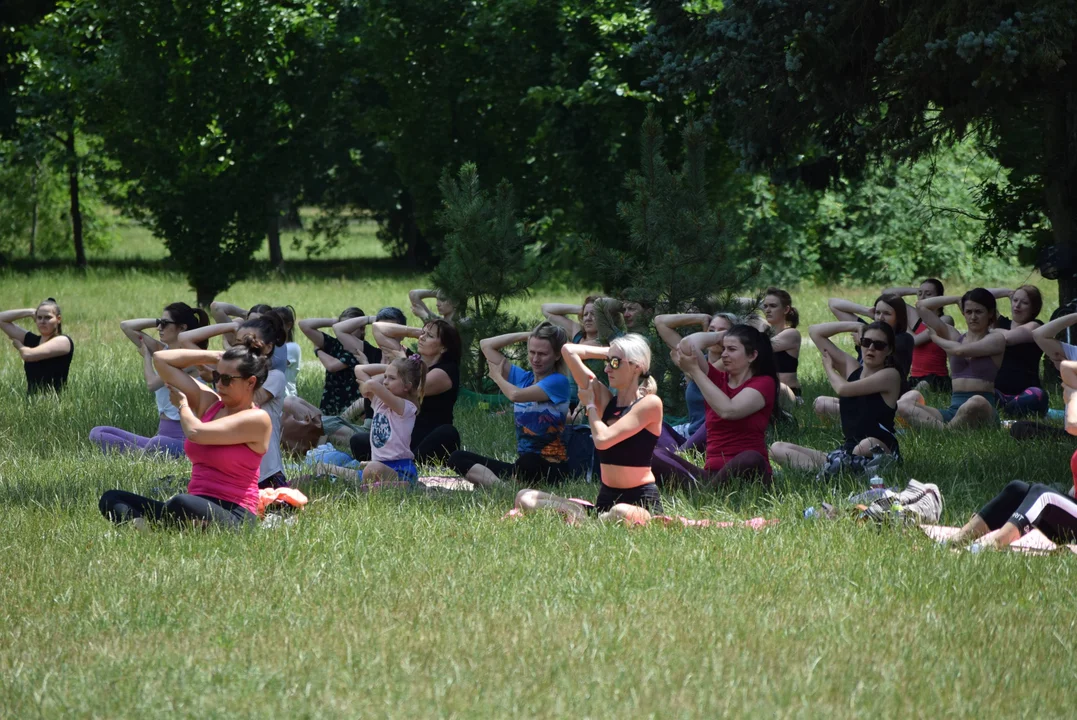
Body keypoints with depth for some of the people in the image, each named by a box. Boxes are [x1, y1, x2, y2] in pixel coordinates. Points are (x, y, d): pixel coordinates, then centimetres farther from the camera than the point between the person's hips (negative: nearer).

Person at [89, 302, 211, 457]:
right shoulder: (162, 350, 13)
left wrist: (146, 355, -1)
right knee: (97, 434, -5)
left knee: (155, 445, -46)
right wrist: (158, 321, 7)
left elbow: (152, 383, -18)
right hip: (162, 434, 9)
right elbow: (126, 326, 16)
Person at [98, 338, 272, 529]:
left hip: (233, 516, -8)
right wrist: (213, 356, 13)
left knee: (181, 504, -42)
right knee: (110, 499, -7)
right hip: (198, 505, 8)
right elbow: (161, 359, 18)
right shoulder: (209, 402, 15)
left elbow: (195, 432, -17)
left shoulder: (257, 420, -6)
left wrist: (182, 405, 5)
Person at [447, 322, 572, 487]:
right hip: (522, 465, 8)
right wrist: (526, 336, 11)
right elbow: (486, 345, 17)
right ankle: (497, 484, -32)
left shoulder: (558, 382, -6)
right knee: (457, 458, -8)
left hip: (551, 467, -8)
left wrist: (497, 377, 3)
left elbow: (516, 395, -19)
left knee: (528, 462, -45)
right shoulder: (523, 378, 14)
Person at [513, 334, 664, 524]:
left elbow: (603, 439, -17)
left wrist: (590, 406, 0)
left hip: (642, 501, -7)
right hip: (606, 499, 7)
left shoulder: (650, 403, -8)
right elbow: (569, 351, 10)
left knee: (621, 513, -44)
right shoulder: (605, 399, 10)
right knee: (525, 498, -5)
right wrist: (609, 352, 13)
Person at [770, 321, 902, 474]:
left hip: (883, 451, -7)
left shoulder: (890, 375, -4)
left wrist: (829, 367, 7)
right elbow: (815, 332, 18)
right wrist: (856, 326, 11)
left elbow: (843, 388, -14)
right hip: (848, 449, 7)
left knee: (868, 445, -47)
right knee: (777, 449, -10)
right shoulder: (851, 367, 14)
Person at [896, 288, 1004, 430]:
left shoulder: (996, 339, 4)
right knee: (902, 406, -21)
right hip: (953, 409, 5)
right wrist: (957, 299, 19)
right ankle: (943, 428, -40)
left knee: (976, 403, -44)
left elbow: (960, 350, -12)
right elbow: (921, 306, 17)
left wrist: (936, 338, 7)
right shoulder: (954, 336, 18)